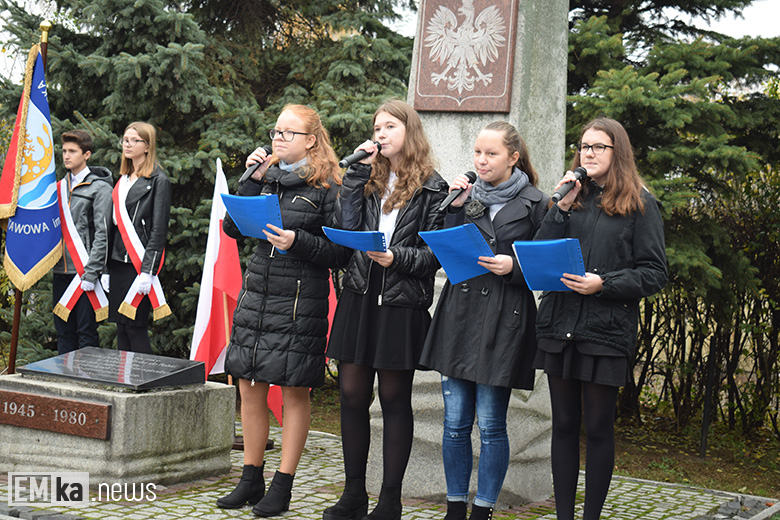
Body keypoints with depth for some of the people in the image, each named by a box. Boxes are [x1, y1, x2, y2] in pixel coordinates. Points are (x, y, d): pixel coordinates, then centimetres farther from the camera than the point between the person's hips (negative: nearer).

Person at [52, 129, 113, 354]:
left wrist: (91, 273, -15)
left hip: (84, 272, -7)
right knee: (63, 330, 11)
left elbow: (102, 234, -10)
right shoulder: (60, 187, 16)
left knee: (86, 332, -4)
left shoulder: (99, 188, -4)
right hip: (61, 270, 7)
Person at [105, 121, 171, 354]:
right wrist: (106, 268, 14)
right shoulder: (123, 179, 18)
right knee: (121, 328, 8)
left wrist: (147, 271, -16)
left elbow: (159, 230, -10)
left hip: (139, 264, -7)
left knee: (135, 327, -7)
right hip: (118, 262, 7)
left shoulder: (158, 180, -4)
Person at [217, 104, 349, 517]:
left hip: (300, 300, -6)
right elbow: (232, 227, 4)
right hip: (256, 292, 6)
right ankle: (251, 480, 21)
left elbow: (340, 251, -7)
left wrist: (298, 242, -20)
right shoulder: (267, 176, 11)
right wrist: (253, 180, -3)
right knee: (249, 386, 9)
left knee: (294, 390, 1)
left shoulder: (326, 187, -5)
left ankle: (282, 485, 11)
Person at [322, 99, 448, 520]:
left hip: (403, 305, -4)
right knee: (352, 395, 5)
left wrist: (398, 258, -19)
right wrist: (358, 172, -2)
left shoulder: (431, 187, 1)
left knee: (394, 399, 3)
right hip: (359, 297, 4)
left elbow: (435, 252, -3)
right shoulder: (367, 179, 14)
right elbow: (344, 227, -1)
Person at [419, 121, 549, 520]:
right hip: (458, 313, 4)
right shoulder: (467, 196, 12)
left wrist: (513, 267, -15)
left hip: (502, 321, -4)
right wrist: (454, 209, -4)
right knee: (455, 421, 6)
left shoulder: (535, 204, 1)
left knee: (491, 423, -1)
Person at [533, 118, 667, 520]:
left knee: (598, 429, 2)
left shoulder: (640, 204, 2)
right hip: (559, 327, 4)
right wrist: (563, 206, -4)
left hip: (606, 331, -4)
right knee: (563, 424, 9)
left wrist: (603, 284, -16)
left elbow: (654, 274, -4)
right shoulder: (572, 197, 15)